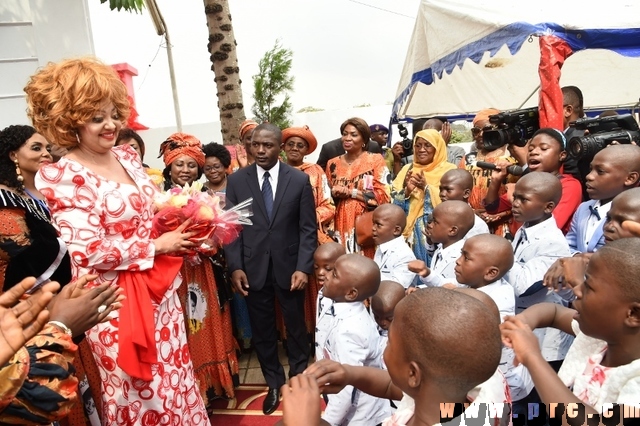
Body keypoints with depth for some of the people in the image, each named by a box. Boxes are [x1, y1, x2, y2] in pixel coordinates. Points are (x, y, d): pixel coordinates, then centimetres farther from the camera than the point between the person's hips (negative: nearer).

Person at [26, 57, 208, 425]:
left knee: (175, 374, 21)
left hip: (159, 288, 7)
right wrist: (157, 246, -16)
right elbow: (89, 251, -21)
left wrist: (179, 224, -5)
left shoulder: (127, 156, 4)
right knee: (139, 389, 13)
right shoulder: (63, 176, -17)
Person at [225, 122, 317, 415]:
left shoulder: (300, 180, -3)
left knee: (296, 328, 15)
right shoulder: (236, 181, 0)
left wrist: (303, 267, -12)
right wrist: (235, 266, -8)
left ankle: (298, 379, 39)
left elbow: (308, 228, -4)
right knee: (262, 331, 14)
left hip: (289, 266, -1)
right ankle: (274, 383, 35)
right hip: (253, 268, 1)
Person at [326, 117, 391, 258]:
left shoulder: (376, 160, 0)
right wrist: (335, 194, -8)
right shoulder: (333, 164, 11)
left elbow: (383, 196, -8)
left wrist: (349, 192, -11)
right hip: (341, 226, 3)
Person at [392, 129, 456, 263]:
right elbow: (394, 203, 3)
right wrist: (407, 191, -15)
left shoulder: (449, 170, 0)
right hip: (410, 232, 3)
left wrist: (427, 187, -18)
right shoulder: (408, 169, 10)